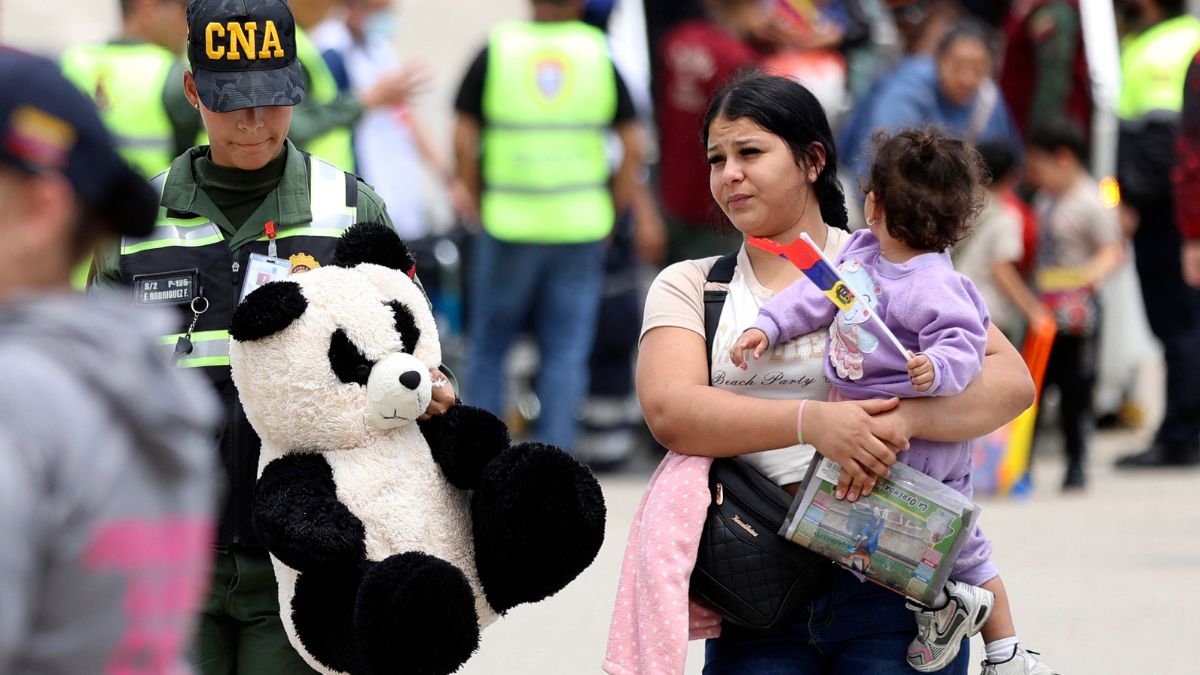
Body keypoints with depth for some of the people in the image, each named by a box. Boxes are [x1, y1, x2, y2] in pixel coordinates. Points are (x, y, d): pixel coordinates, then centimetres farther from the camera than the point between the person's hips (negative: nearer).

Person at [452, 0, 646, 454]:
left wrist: (479, 204, 6)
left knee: (487, 345, 12)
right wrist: (611, 215, 9)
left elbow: (463, 143, -3)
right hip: (581, 227, 1)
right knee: (566, 352, 5)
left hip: (508, 224, -1)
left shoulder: (495, 50, 0)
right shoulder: (599, 55, 3)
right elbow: (633, 148, 1)